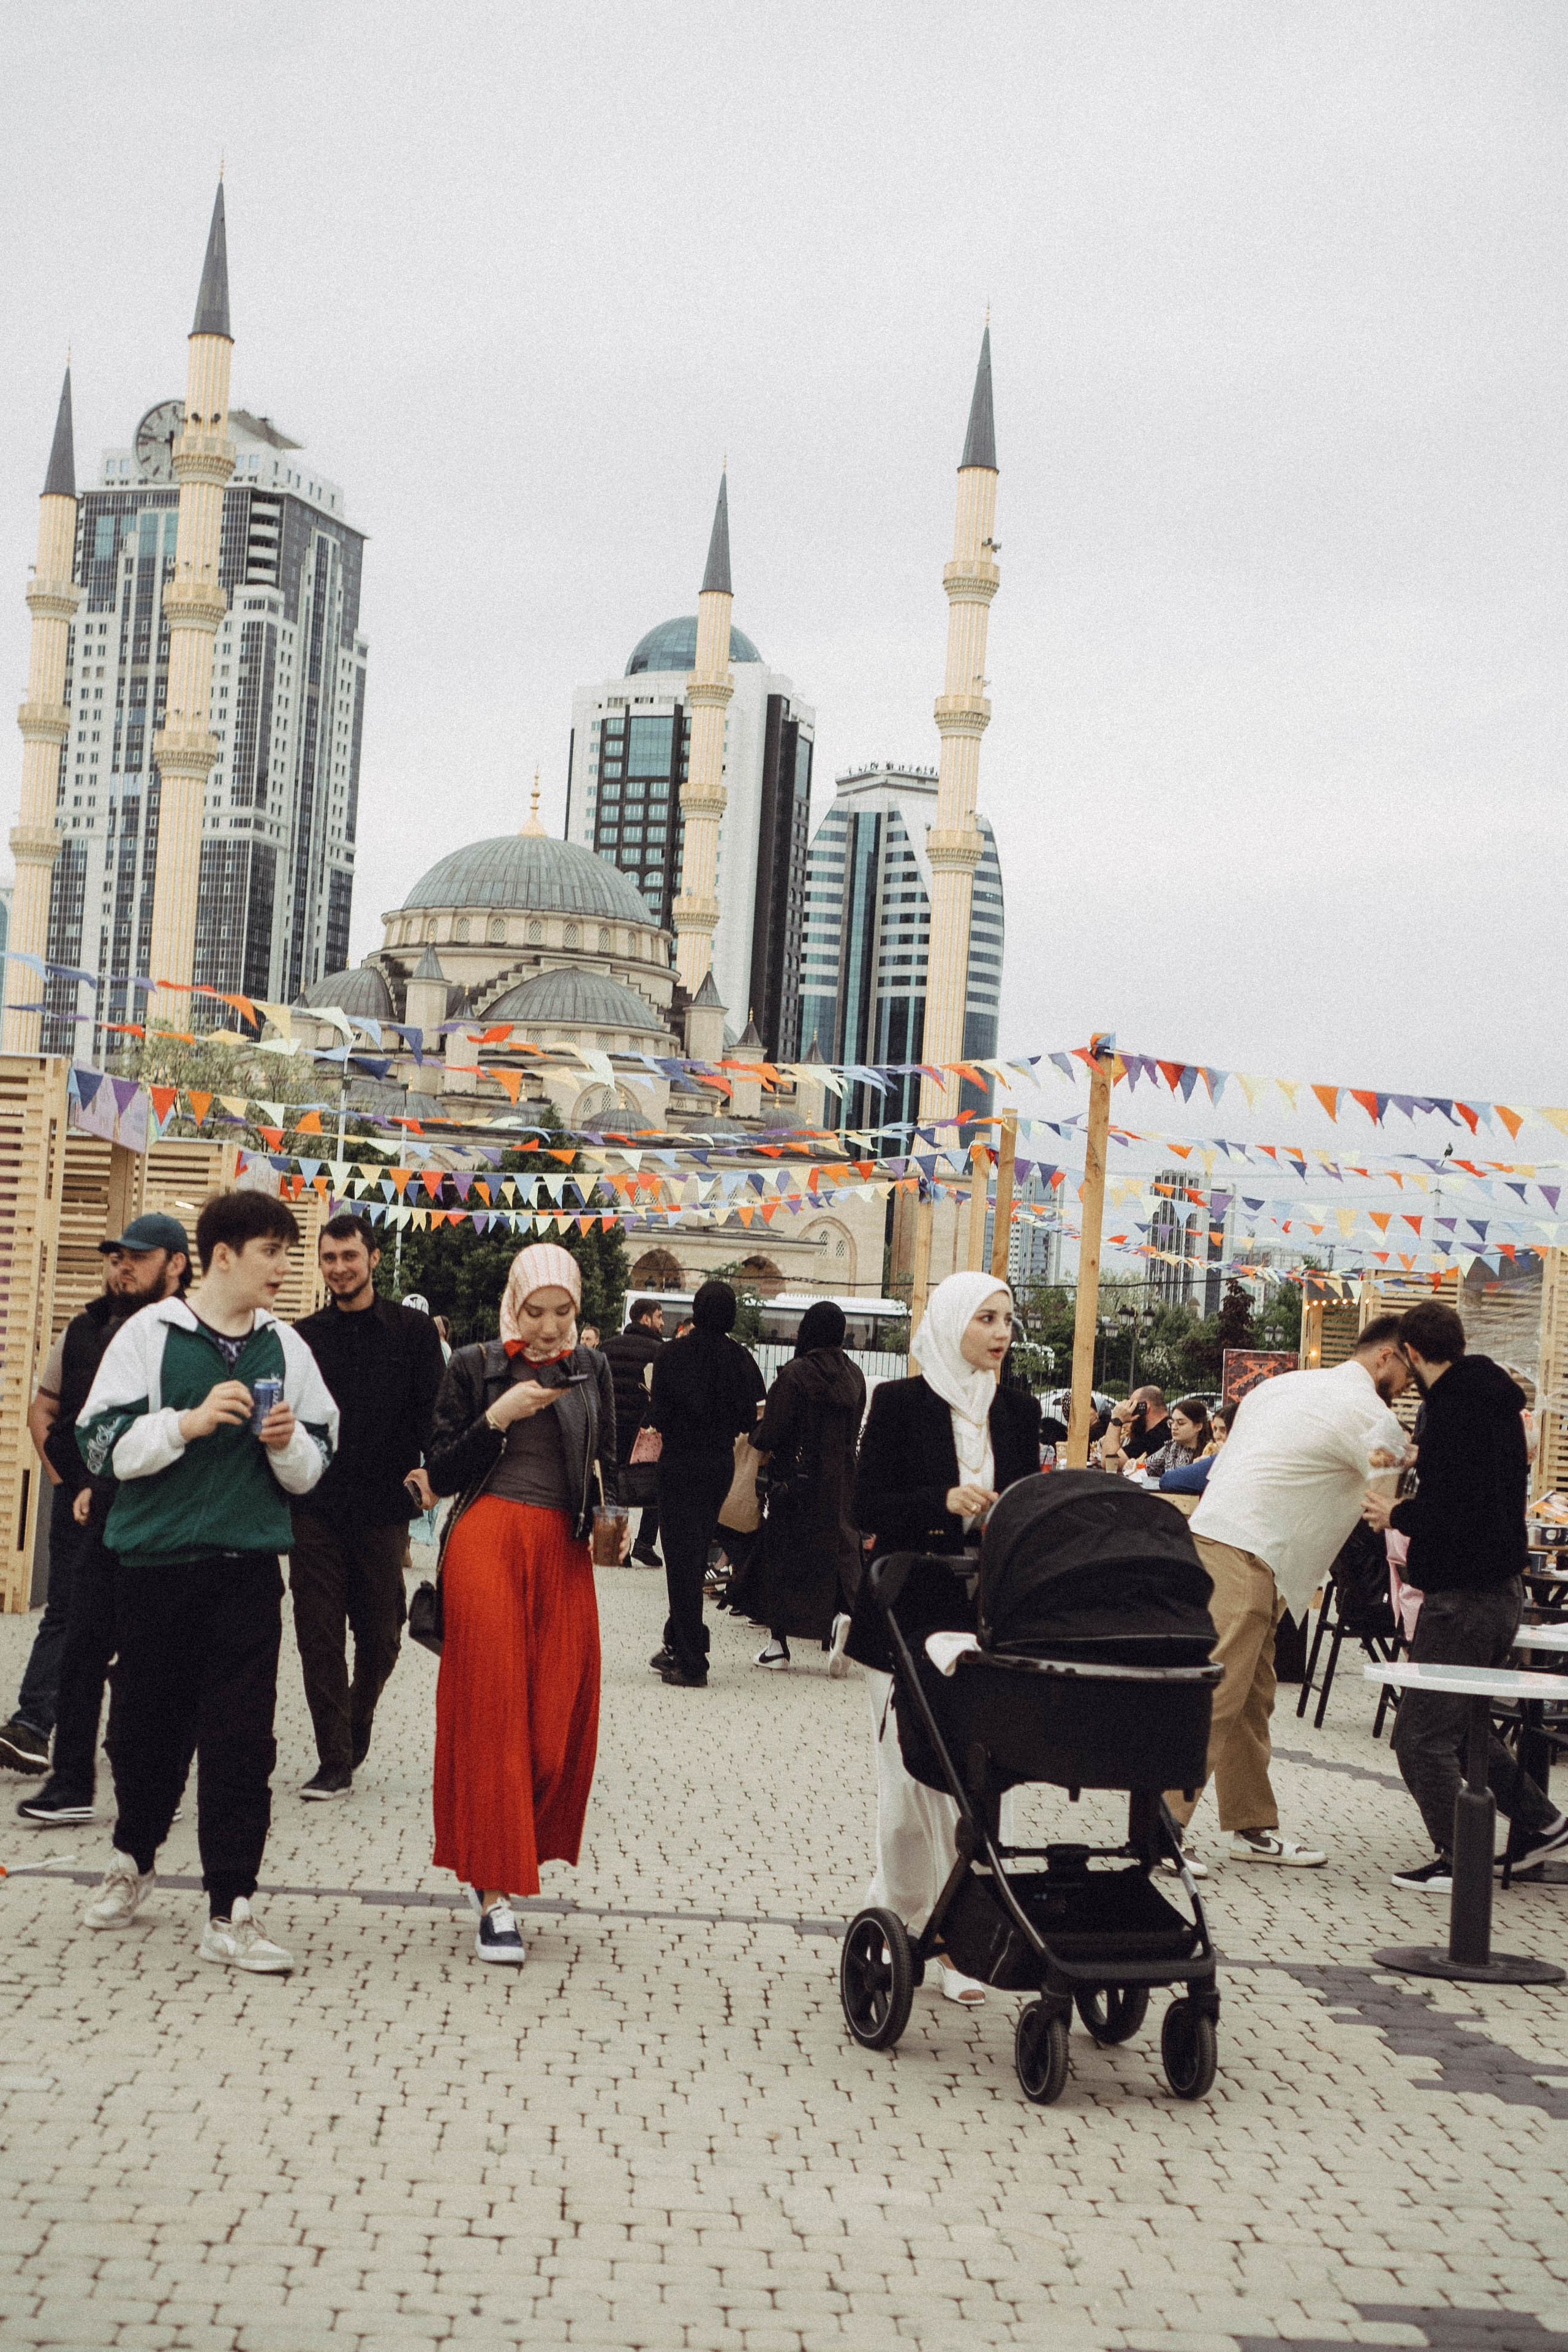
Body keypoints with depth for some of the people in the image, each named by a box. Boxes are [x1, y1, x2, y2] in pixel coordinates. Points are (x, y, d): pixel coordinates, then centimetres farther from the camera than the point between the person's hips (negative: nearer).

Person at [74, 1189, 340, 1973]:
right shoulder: (148, 1334, -1)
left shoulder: (285, 1347, 8)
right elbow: (101, 1442, -5)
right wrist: (188, 1422, -16)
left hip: (248, 1564, 1)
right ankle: (132, 1859, 37)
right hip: (154, 1560, -1)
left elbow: (317, 1463, 13)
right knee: (145, 1722, 11)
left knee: (243, 1739, -3)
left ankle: (230, 1912, 2)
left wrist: (288, 1443, -8)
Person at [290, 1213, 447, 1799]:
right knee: (319, 1636, -2)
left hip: (382, 1508, -1)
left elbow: (433, 1411, -2)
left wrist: (431, 1470, -19)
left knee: (380, 1636, 7)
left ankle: (355, 1725, 34)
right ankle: (334, 1760, 4)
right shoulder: (303, 1337, 9)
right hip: (314, 1508, 1)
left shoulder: (413, 1331, 2)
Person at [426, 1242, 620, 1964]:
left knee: (560, 1718, 0)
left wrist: (610, 1514, -2)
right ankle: (494, 1893, -3)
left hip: (562, 1551, 3)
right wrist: (498, 1416, -10)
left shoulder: (590, 1369, 13)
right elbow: (442, 1473, 2)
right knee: (491, 1709, -5)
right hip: (488, 1542, -3)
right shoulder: (474, 1367, 5)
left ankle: (511, 1858, 19)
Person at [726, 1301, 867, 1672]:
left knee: (780, 1554, 7)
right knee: (837, 1549, 8)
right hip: (840, 1481, 4)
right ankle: (840, 1614, -20)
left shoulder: (795, 1373, -14)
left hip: (795, 1479, -4)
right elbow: (854, 1432, 12)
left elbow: (770, 1435, -15)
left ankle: (778, 1645, 12)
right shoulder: (855, 1375, 3)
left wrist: (757, 1433, 6)